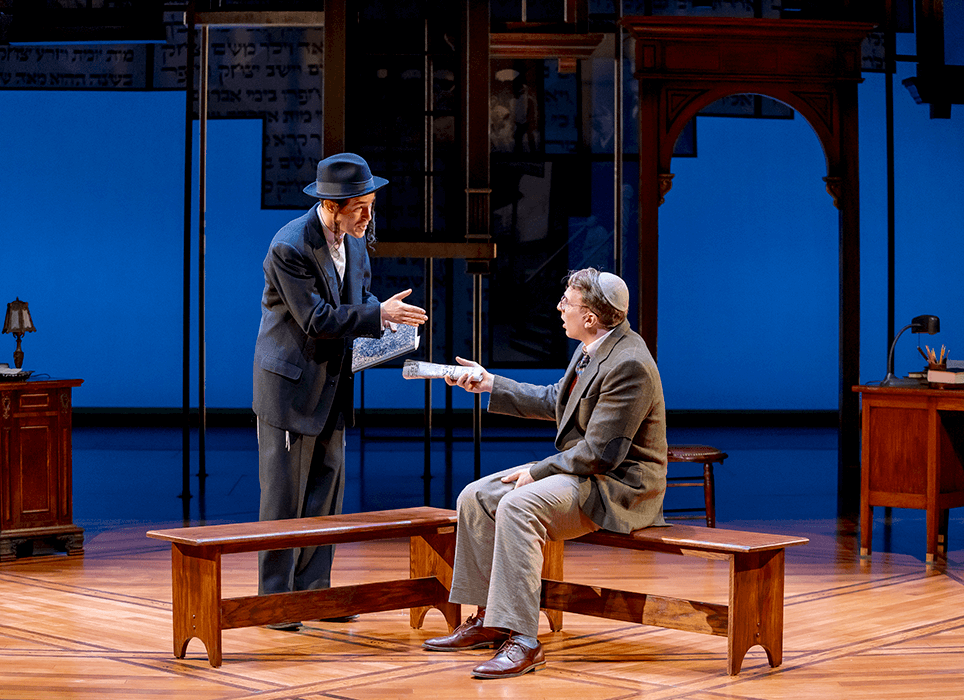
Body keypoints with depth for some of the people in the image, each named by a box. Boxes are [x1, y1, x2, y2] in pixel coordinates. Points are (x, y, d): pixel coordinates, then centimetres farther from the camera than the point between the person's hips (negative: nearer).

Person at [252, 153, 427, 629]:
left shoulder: (356, 238, 3)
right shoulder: (290, 247, -21)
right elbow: (316, 319, -23)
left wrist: (383, 316, -3)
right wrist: (378, 315, -23)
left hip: (333, 382, 8)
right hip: (291, 382, -8)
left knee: (326, 490, 11)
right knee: (284, 494, -2)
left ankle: (313, 590, 19)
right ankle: (274, 598, 7)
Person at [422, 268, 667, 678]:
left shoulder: (628, 365, -23)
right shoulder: (593, 349, 9)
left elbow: (600, 453, -24)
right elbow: (554, 401, 23)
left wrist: (538, 472, -15)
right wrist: (490, 385, 21)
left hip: (621, 486, -11)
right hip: (580, 471, 11)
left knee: (517, 506, -31)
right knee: (476, 498, 3)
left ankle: (521, 641, -31)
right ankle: (487, 621, 10)